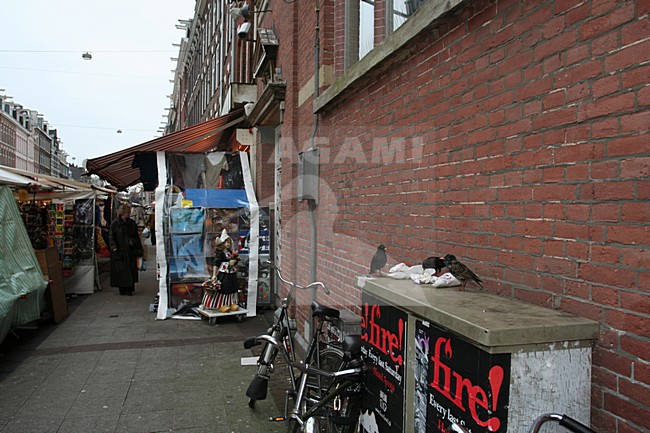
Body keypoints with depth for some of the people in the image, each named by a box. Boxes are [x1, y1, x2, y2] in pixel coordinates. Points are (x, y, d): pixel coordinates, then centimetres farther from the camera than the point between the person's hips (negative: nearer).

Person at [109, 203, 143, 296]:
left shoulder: (132, 223, 10)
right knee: (120, 270, 0)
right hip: (119, 251, -3)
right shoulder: (115, 223, -1)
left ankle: (129, 289, 5)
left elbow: (137, 237, 13)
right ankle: (122, 289, 9)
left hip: (130, 251, 3)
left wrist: (139, 250, 9)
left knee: (131, 270, -1)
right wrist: (114, 247, -16)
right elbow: (111, 236, -3)